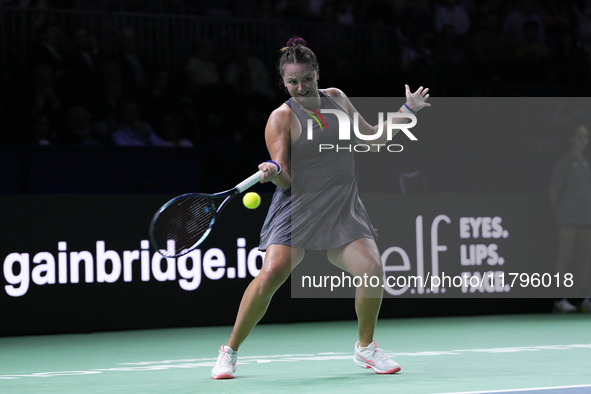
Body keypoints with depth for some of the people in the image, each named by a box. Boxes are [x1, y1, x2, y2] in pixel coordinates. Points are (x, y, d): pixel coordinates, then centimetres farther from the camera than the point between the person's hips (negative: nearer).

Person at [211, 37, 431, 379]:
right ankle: (230, 353, -7)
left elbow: (372, 137, 25)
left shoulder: (336, 99, 11)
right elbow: (285, 179, -10)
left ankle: (365, 348, 7)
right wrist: (273, 171, -32)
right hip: (297, 209, -4)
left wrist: (408, 110, 21)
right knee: (271, 274, -23)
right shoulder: (282, 118, -5)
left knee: (372, 268, -18)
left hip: (343, 210, 4)